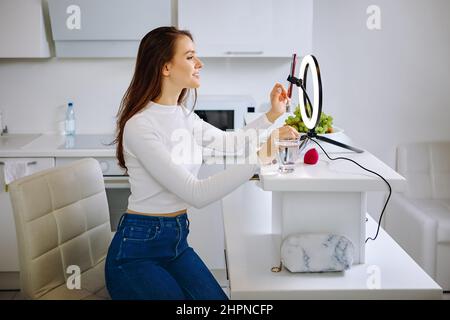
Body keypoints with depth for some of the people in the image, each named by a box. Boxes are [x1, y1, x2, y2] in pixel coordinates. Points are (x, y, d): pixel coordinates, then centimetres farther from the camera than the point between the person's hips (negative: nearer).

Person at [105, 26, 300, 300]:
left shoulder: (182, 115, 6)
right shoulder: (141, 126, -20)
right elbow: (196, 194, -25)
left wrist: (272, 115, 13)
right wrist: (258, 159, -27)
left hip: (177, 241, 7)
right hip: (137, 251, -7)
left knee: (222, 301, -11)